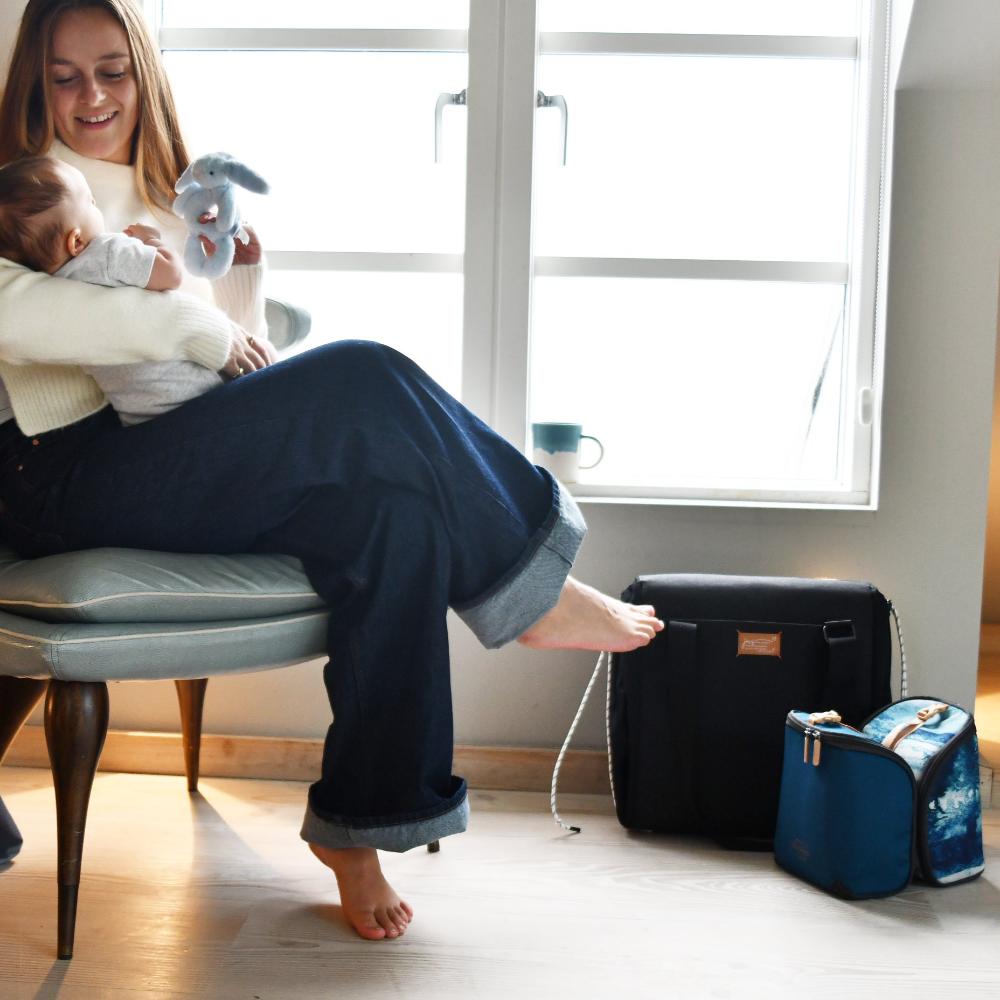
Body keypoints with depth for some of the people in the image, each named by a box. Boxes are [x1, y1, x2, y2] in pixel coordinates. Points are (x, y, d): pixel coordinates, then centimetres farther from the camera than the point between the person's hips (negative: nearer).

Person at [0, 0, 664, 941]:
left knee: (390, 514, -22)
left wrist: (237, 278, 7)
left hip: (168, 469, 7)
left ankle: (356, 822, -15)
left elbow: (227, 357, 27)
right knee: (360, 381, -25)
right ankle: (527, 589, -9)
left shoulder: (160, 194, 28)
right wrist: (201, 329, -19)